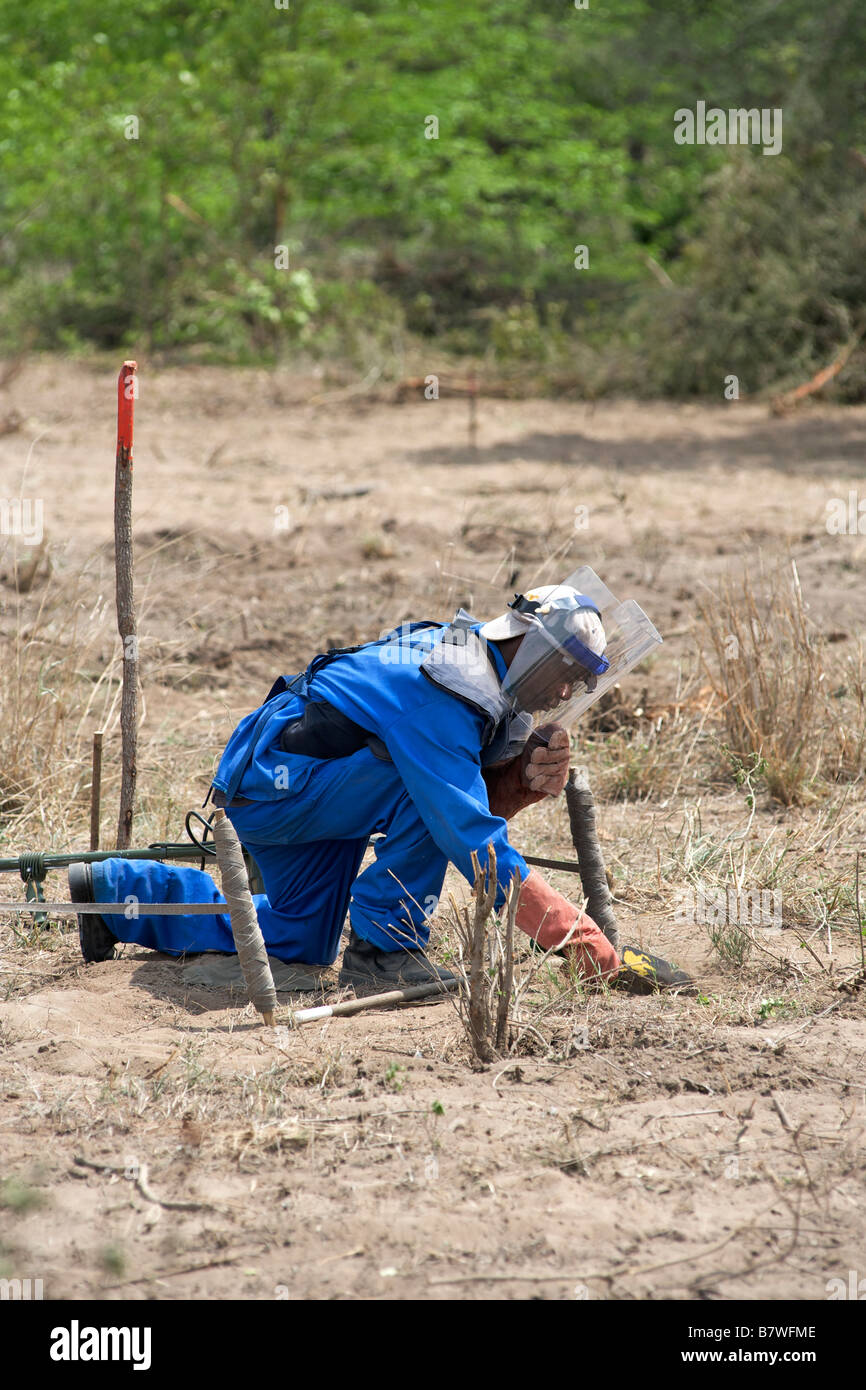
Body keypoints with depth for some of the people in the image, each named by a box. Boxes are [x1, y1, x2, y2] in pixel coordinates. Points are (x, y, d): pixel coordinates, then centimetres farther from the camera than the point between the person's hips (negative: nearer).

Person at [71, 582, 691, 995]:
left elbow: (472, 797, 6)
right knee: (424, 788, -27)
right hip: (268, 786, -10)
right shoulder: (436, 698, -28)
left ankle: (113, 890, 28)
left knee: (298, 942, 20)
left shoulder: (476, 657, 1)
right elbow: (473, 840, -34)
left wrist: (529, 776, -17)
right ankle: (383, 947, -15)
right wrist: (595, 952, -37)